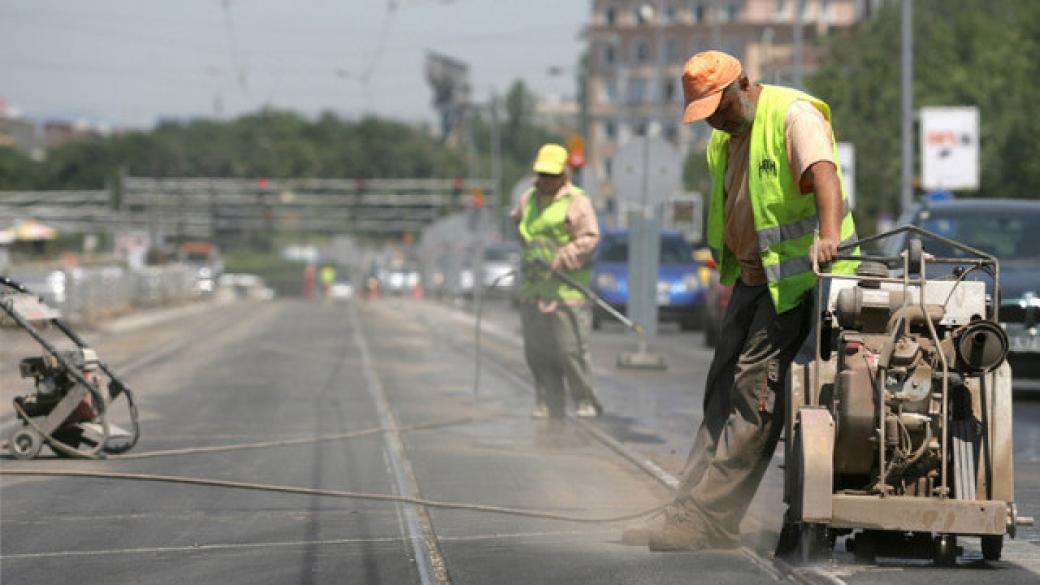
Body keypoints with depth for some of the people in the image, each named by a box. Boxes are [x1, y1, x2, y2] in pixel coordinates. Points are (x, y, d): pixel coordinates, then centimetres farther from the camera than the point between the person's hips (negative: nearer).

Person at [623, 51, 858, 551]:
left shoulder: (794, 115, -13)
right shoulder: (724, 140, 16)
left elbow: (823, 172, -30)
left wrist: (828, 235, -46)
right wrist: (733, 280, 16)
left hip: (796, 273, -10)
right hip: (752, 276, 10)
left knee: (754, 393, -13)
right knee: (723, 391, 8)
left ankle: (702, 520, -15)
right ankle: (693, 512, 11)